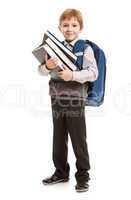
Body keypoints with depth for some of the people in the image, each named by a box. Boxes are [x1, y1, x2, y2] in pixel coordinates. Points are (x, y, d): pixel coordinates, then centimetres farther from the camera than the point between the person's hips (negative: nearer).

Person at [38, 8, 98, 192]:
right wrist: (47, 66, -15)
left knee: (78, 139, 3)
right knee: (59, 138, 15)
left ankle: (83, 175, 16)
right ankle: (61, 172, 30)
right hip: (57, 99, 5)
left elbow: (93, 73, -14)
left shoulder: (85, 48, -5)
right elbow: (42, 71, 7)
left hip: (76, 99, -5)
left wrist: (73, 75, -25)